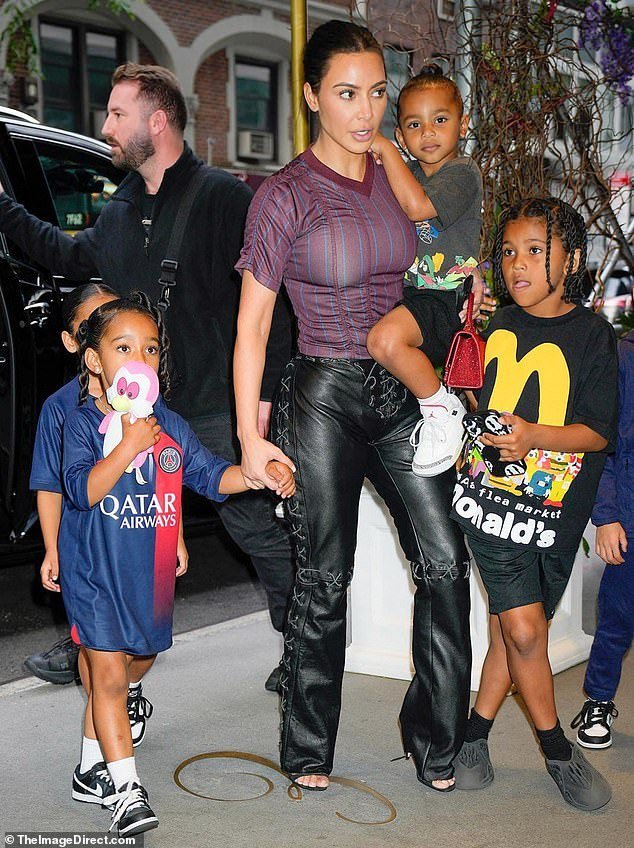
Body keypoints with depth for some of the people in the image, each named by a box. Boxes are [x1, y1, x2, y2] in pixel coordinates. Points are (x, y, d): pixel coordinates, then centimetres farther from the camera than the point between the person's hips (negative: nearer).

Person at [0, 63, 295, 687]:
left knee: (256, 527, 4)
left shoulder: (222, 196, -9)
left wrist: (262, 391, -17)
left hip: (213, 409, -6)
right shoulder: (121, 209, 13)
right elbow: (71, 256, 31)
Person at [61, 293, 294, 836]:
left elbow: (212, 475, 4)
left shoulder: (171, 426, 3)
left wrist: (263, 473, -12)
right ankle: (126, 790, 0)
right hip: (94, 572, -5)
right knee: (108, 674, -5)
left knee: (135, 665, 17)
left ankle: (93, 768, 38)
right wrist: (128, 446, -32)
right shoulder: (83, 423, -11)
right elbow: (82, 491, -23)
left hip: (150, 575, 6)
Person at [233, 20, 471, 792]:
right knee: (324, 580, 3)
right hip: (325, 396, -4)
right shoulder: (284, 195, -8)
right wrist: (250, 436, -10)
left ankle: (436, 743, 14)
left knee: (445, 561, -2)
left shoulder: (396, 179, 7)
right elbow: (252, 324, -6)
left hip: (401, 391, 5)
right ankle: (308, 756, 21)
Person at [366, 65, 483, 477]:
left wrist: (385, 149, -18)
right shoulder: (410, 171, 14)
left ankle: (443, 410, -12)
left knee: (385, 338, -32)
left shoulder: (463, 173, -11)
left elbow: (418, 206, -29)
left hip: (447, 297, -10)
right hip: (411, 293, 10)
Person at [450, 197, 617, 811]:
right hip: (489, 496, 1)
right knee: (523, 628, -5)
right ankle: (557, 749, 12)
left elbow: (598, 433, -8)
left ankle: (475, 733, 25)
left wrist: (534, 436, -21)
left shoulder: (591, 334, -4)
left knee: (511, 628, 6)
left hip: (555, 505, -1)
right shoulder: (493, 324, 5)